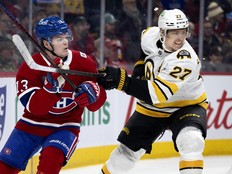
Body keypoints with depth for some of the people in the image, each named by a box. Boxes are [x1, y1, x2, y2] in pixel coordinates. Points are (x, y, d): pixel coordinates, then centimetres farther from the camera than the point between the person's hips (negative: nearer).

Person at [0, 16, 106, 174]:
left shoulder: (83, 62, -9)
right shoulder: (30, 68, -13)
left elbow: (97, 103, -6)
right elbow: (35, 107, -24)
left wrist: (91, 91, -30)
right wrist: (53, 84, -39)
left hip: (66, 127, 0)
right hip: (32, 125, 1)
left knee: (51, 158, -30)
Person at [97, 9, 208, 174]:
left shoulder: (185, 60, -35)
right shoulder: (152, 36, -16)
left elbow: (159, 94, -43)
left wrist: (122, 80, -48)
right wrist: (141, 65, 0)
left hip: (187, 105, -5)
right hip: (152, 109, 5)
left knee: (191, 141, -34)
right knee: (128, 149, 9)